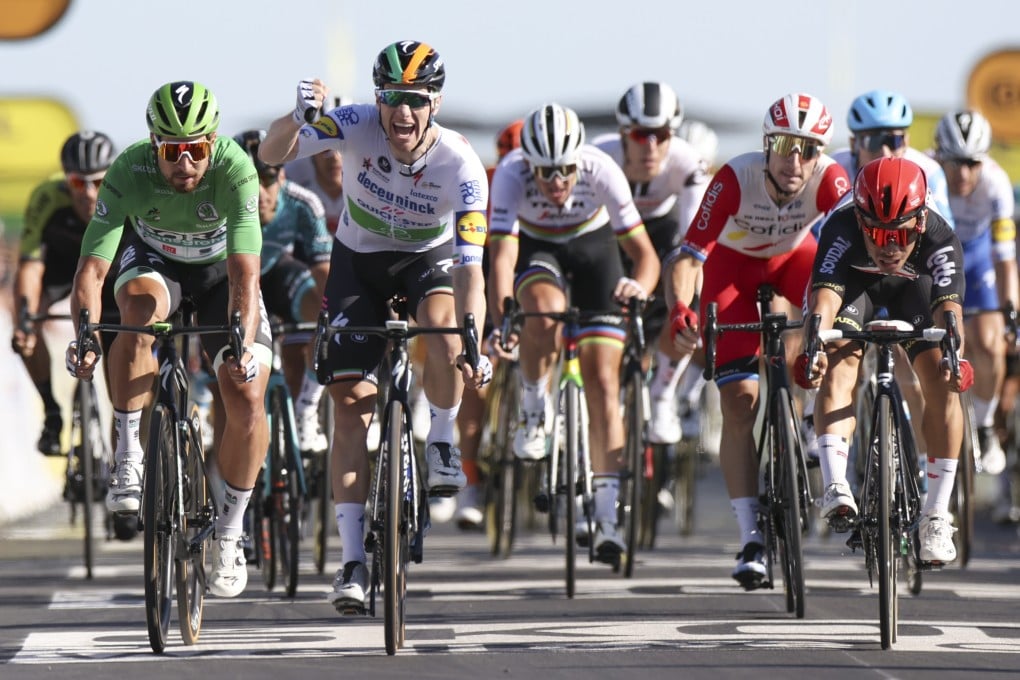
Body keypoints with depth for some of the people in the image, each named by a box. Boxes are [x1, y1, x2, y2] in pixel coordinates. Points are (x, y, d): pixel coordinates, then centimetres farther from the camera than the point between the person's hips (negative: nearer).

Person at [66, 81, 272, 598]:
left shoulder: (234, 169, -35)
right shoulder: (129, 171, -32)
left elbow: (245, 275, -42)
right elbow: (91, 267, -36)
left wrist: (245, 344, -57)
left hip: (219, 269, 0)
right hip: (153, 259, 0)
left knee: (247, 404, -14)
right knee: (140, 312, -36)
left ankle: (228, 532, 7)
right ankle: (127, 459, -23)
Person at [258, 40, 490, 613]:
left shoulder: (461, 164, -29)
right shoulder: (358, 126, -26)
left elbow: (470, 265, -33)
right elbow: (273, 154, -35)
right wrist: (297, 118, -56)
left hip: (429, 256, -1)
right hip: (359, 258, 1)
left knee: (442, 318, -36)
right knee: (351, 400, -10)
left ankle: (443, 440, -8)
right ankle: (354, 559, -7)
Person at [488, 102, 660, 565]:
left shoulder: (601, 171, -32)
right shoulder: (511, 174, -33)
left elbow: (645, 253, -30)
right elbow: (502, 255, -40)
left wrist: (639, 286, -52)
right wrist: (502, 319, -56)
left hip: (592, 246, 0)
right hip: (535, 248, 0)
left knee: (602, 380, -9)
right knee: (544, 314, -36)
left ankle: (606, 515, -7)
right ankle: (534, 406, -7)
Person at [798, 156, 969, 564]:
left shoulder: (939, 239, -37)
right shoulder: (842, 230, -39)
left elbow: (948, 308, -47)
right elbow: (824, 298, -48)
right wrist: (812, 350, -67)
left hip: (914, 287, 1)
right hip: (855, 283, -1)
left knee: (943, 385, -16)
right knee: (838, 367, -27)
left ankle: (936, 515, -8)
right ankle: (835, 488, -34)